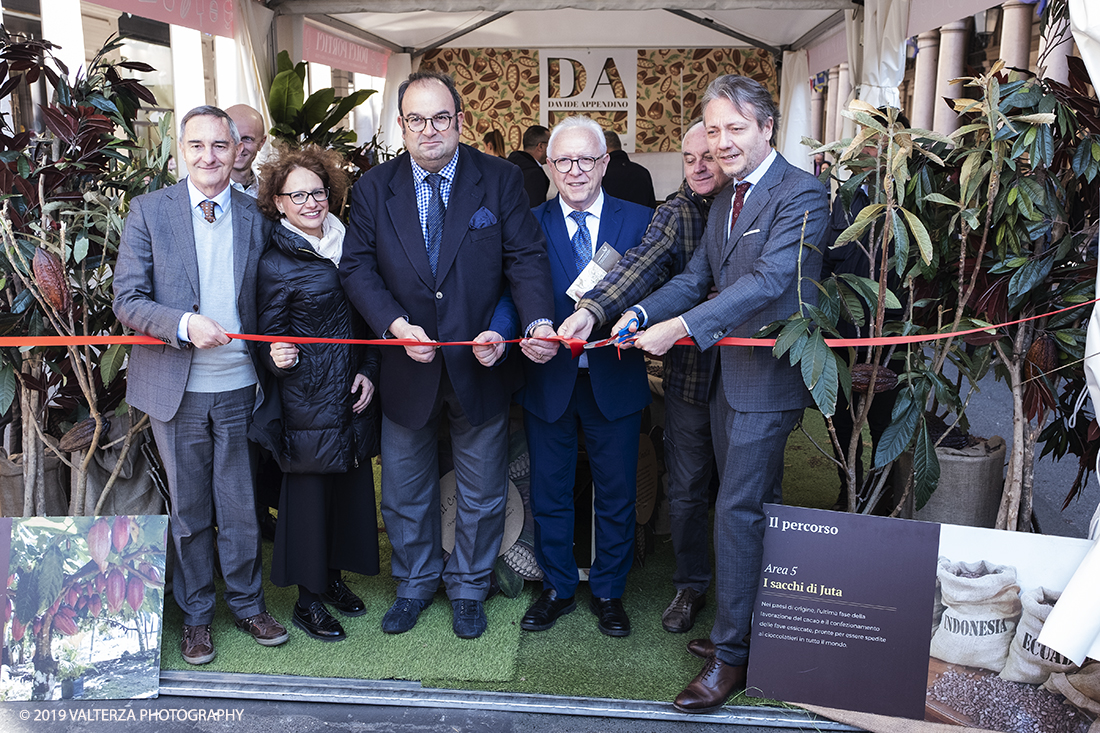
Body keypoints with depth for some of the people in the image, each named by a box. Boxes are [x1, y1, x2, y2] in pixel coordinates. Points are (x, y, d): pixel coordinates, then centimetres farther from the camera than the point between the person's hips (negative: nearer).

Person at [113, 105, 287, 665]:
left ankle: (246, 603, 30)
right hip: (176, 388, -1)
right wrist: (183, 323, -21)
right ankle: (196, 614, 29)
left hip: (239, 387, 1)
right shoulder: (149, 210, -1)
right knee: (188, 509, 12)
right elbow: (127, 302, -5)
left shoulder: (255, 217, 4)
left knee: (240, 507, 10)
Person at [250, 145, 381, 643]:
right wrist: (277, 358, -29)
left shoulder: (344, 247, 9)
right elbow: (271, 336, -7)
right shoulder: (275, 264, -10)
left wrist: (368, 372, 3)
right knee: (309, 491, 2)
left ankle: (334, 577, 31)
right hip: (307, 400, -7)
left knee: (351, 484, 13)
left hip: (352, 395, 7)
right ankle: (308, 600, 17)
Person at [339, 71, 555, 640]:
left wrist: (538, 320, -28)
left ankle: (468, 587, 38)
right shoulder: (373, 189, -2)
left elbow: (526, 257, -10)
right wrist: (396, 325, -20)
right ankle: (416, 582, 41)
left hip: (480, 364, -1)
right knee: (404, 491, 17)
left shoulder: (500, 180, -6)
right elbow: (357, 267, -4)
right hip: (407, 366, 1)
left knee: (481, 494, 15)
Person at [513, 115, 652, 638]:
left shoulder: (638, 221, 1)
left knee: (616, 494, 12)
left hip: (615, 381, 0)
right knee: (549, 492, 13)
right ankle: (557, 588, 33)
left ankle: (608, 591, 32)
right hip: (548, 380, 0)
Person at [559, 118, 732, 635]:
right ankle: (690, 587, 29)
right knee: (687, 488, 10)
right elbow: (643, 264, -18)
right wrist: (593, 309, -36)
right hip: (691, 372, 0)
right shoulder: (676, 212, -2)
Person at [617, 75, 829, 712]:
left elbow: (770, 279, -26)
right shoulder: (726, 200, 14)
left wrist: (682, 327, -31)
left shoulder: (802, 194, -14)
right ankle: (748, 628, 32)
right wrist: (641, 314, -6)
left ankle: (732, 654, 7)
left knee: (738, 510, -6)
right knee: (755, 505, 18)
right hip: (727, 372, 9)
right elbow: (697, 277, 12)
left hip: (769, 377, -8)